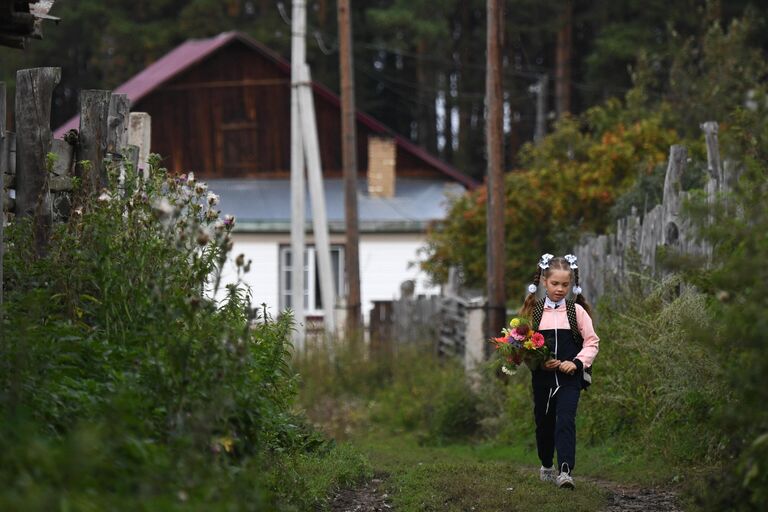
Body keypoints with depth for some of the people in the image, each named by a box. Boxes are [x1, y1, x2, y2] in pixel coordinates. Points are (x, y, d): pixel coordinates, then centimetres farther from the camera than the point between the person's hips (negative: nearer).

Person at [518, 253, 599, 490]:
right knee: (544, 423, 14)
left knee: (565, 421, -16)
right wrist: (539, 361, -12)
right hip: (542, 377, 2)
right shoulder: (533, 311, 4)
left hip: (569, 377, -2)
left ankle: (565, 471, -24)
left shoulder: (577, 311, 1)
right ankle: (546, 466, 35)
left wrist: (577, 363, -11)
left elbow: (591, 342, 3)